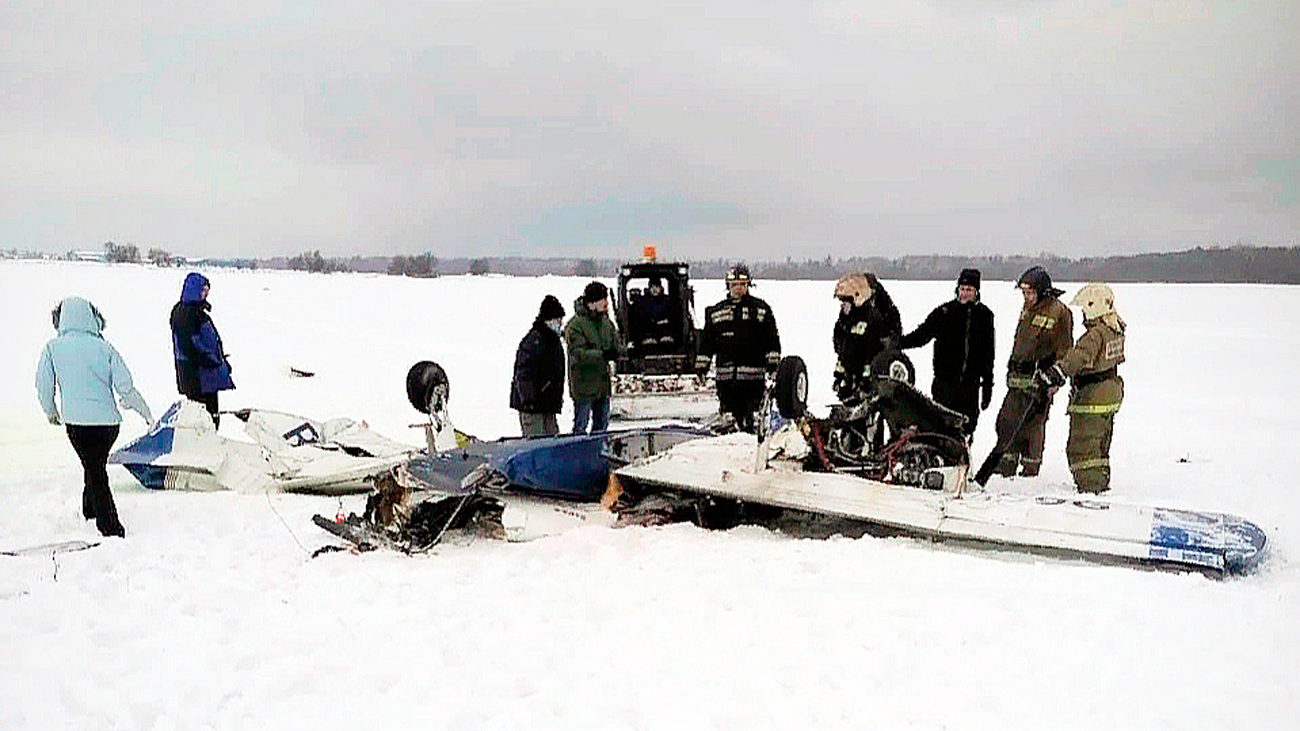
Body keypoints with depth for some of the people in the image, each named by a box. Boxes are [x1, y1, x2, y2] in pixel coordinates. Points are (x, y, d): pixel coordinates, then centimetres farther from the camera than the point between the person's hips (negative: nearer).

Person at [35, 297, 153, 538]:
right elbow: (125, 387, -3)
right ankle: (90, 508, 40)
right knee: (97, 465, 23)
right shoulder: (103, 347, -2)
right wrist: (144, 411, 12)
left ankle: (110, 526, 5)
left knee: (95, 472, 6)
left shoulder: (53, 347, -2)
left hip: (77, 421, -1)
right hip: (108, 420, 1)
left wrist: (51, 412, 21)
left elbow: (44, 386, 2)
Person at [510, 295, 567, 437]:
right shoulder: (534, 339, -13)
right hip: (532, 404, -10)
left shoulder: (554, 340, 17)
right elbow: (524, 373, -18)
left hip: (547, 404, 10)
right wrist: (528, 400, -22)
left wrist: (558, 396, 25)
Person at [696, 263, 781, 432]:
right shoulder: (716, 311, 15)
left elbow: (772, 338, 8)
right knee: (730, 411, 3)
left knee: (752, 411, -7)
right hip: (725, 372, 3)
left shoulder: (761, 309, 8)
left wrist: (773, 362, 0)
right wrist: (701, 366, 13)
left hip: (753, 373, -2)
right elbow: (706, 341, 17)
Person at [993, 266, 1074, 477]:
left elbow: (1064, 350, -11)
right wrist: (1011, 369, 22)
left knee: (1032, 424, -3)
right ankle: (1006, 466, 17)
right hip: (1018, 379, 7)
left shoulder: (1059, 312, -10)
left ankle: (1031, 468, 9)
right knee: (1006, 420, 7)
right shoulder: (1028, 309, 13)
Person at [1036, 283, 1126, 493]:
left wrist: (1057, 371, -54)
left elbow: (1079, 356, -42)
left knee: (1082, 446, -2)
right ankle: (1101, 482, 35)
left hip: (1092, 397, -10)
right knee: (1100, 444, 23)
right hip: (1111, 394, 10)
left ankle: (1089, 486, 0)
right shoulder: (1115, 329, 6)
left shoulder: (1095, 335, -24)